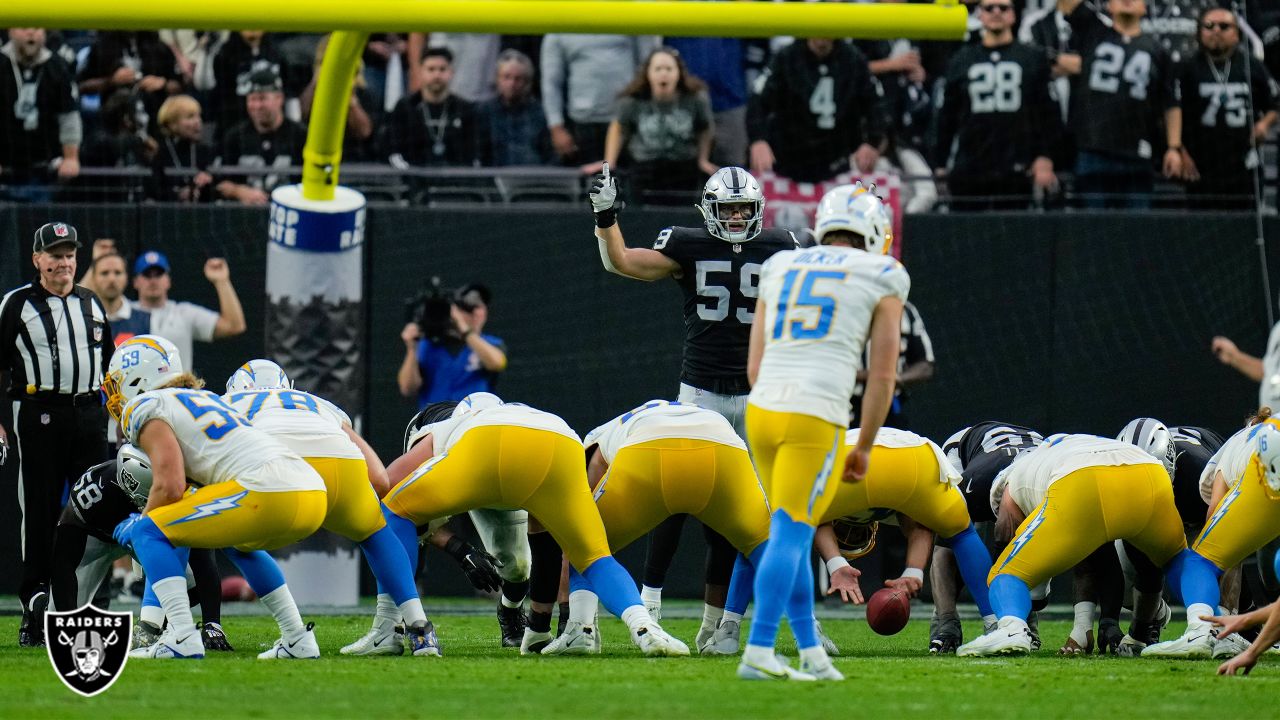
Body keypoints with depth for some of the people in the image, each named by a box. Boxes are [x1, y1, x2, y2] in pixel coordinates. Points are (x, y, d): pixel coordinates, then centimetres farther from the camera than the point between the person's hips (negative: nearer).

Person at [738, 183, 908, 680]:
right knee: (790, 536, -6)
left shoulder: (780, 271, 19)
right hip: (817, 417, -5)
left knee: (793, 533, 16)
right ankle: (758, 653, -15)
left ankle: (811, 656, 16)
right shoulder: (881, 281, 7)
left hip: (762, 411, 5)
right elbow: (882, 374, 3)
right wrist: (863, 449, 11)